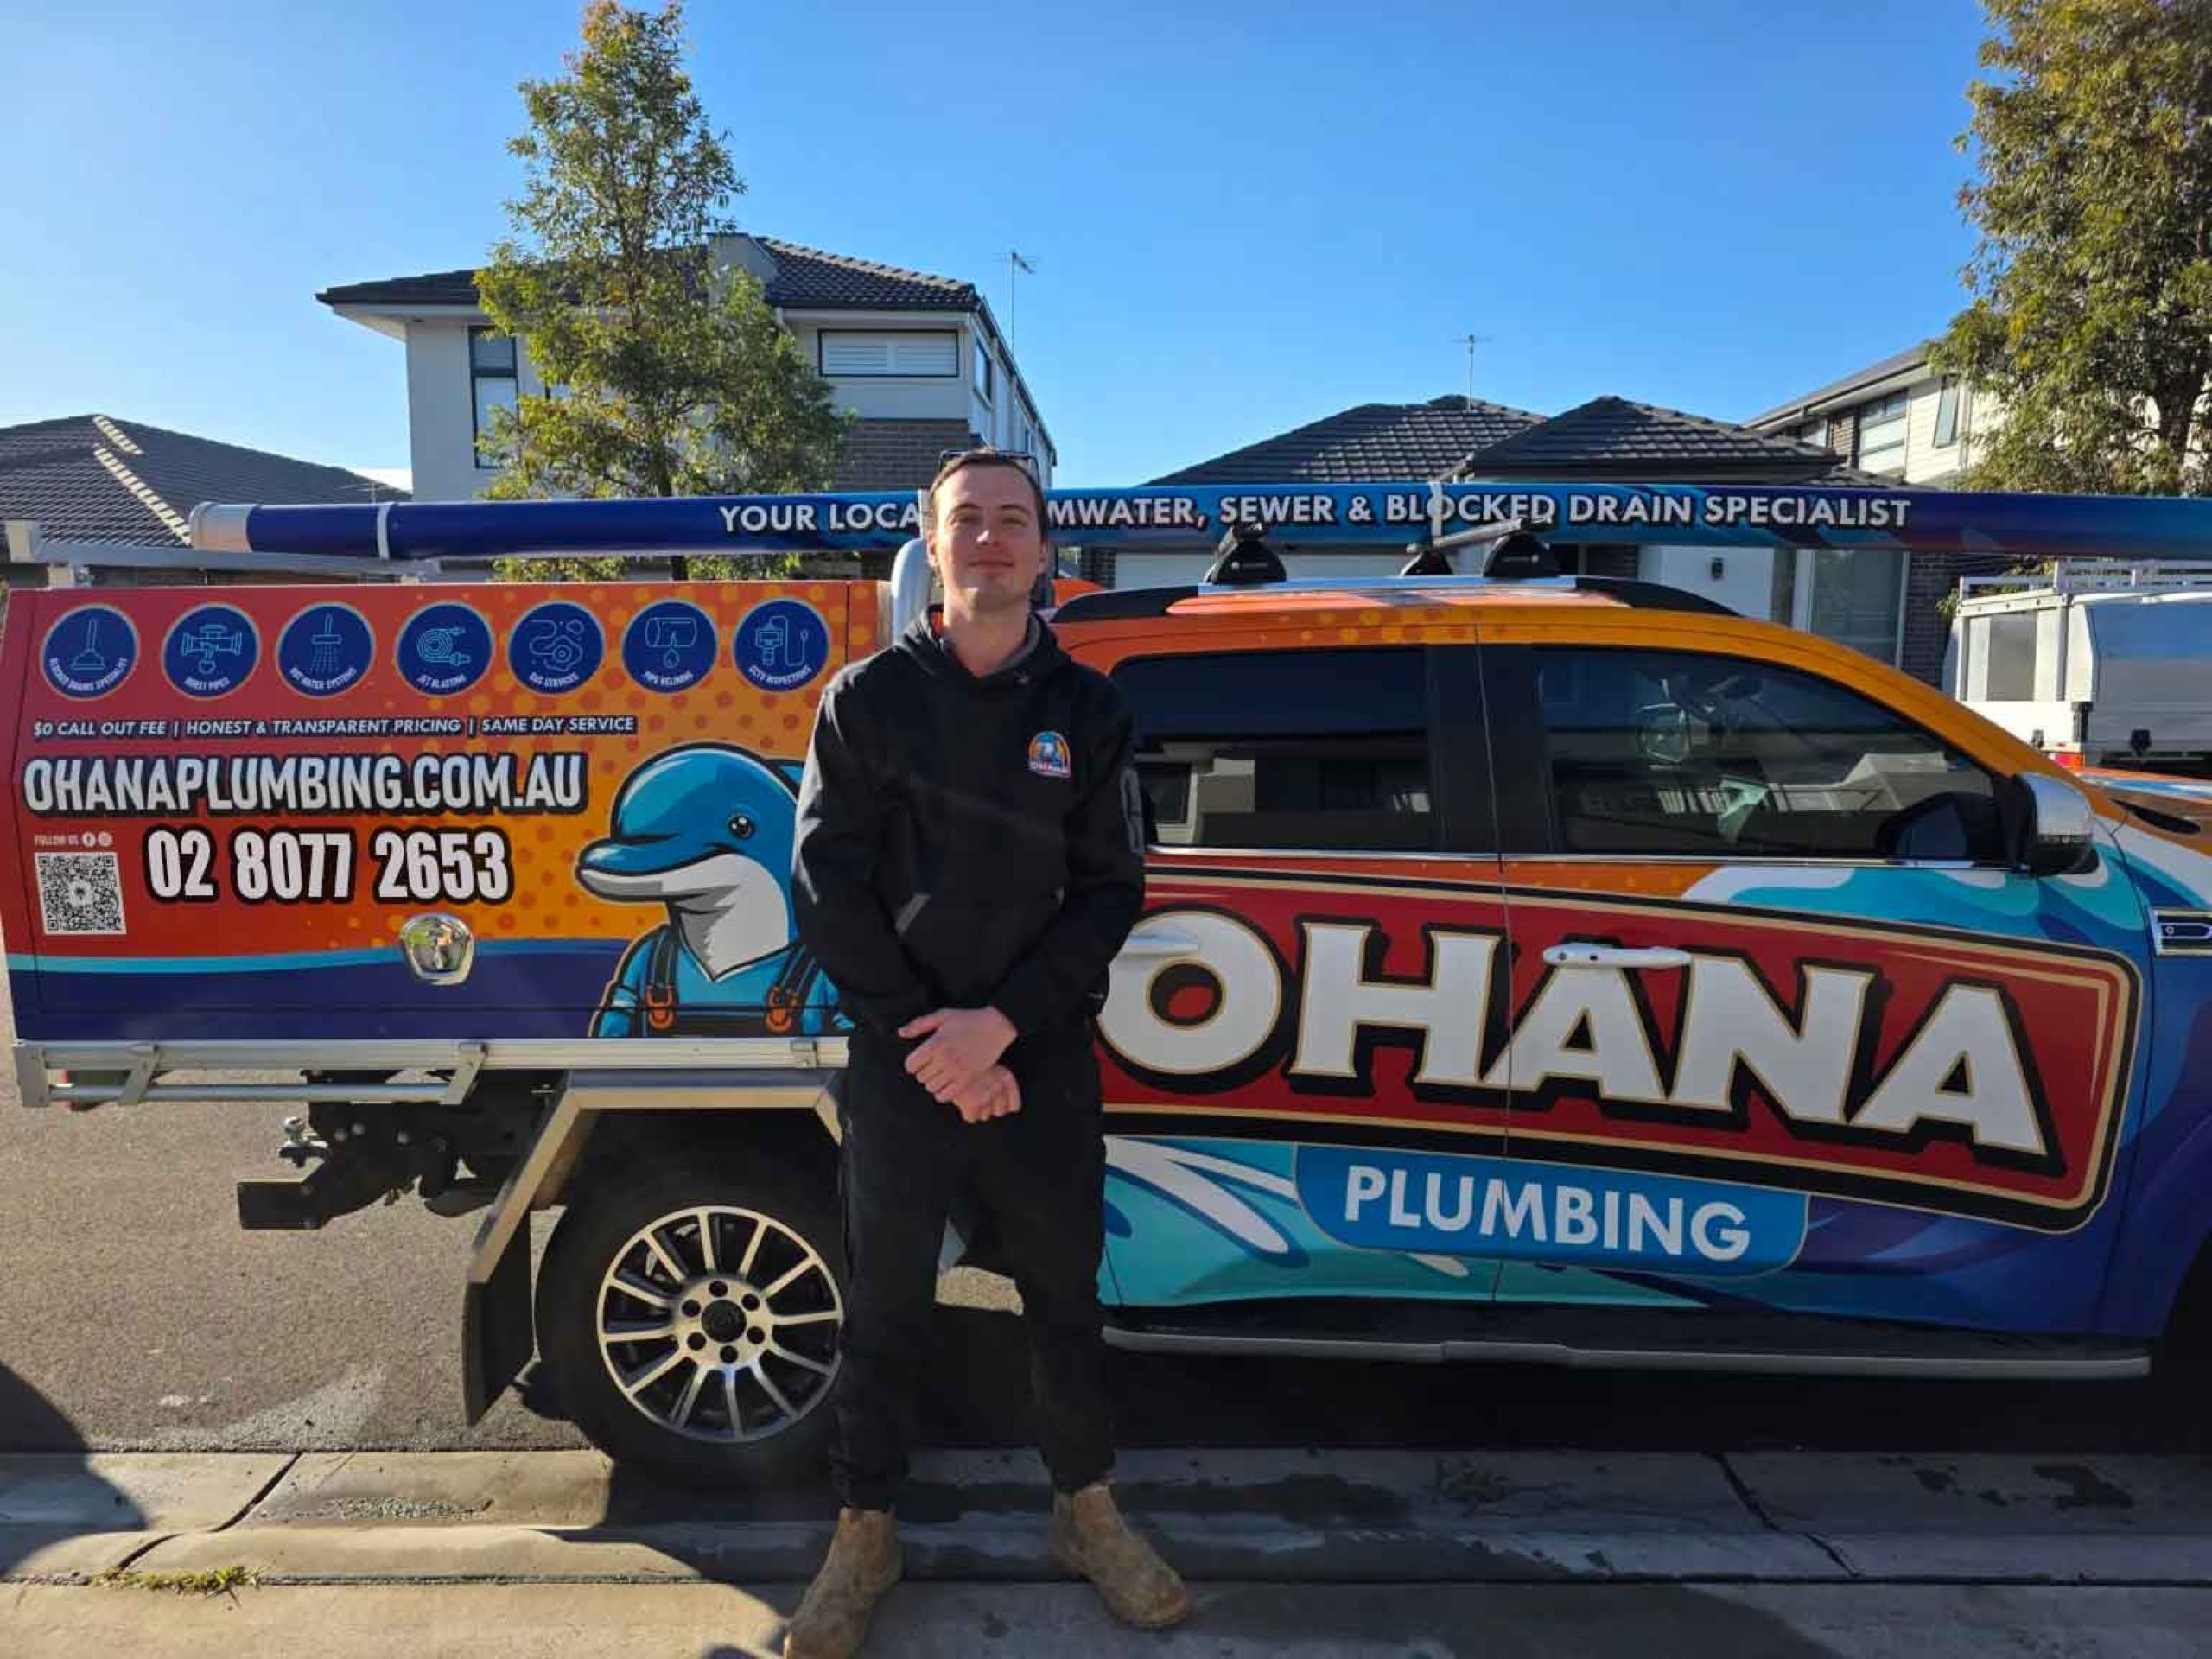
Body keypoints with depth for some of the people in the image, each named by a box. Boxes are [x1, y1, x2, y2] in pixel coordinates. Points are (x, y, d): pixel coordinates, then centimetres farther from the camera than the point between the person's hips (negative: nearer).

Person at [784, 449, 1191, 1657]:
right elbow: (829, 887, -4)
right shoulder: (870, 696, 1)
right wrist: (931, 1039, -11)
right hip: (900, 1064, -1)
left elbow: (1110, 891, -2)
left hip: (1045, 1061, 1)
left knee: (1064, 1295, 15)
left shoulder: (1086, 708, 3)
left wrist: (998, 1025, -14)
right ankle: (865, 1537, 31)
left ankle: (1087, 1514, 35)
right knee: (884, 1310, 11)